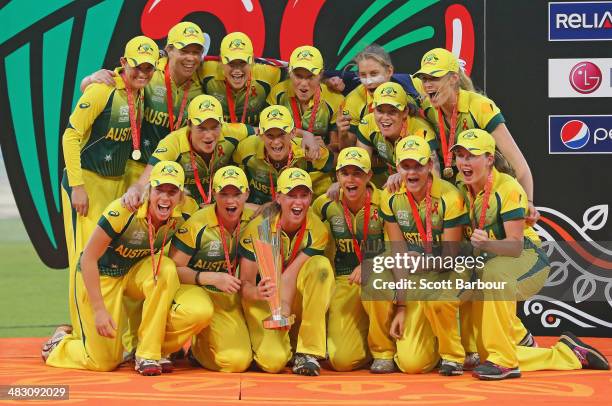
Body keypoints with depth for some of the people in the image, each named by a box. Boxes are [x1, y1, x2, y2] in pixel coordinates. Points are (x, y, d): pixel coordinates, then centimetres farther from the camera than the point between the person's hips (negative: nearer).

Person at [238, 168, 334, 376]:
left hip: (295, 297, 3)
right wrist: (257, 293, -41)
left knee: (321, 265, -29)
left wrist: (284, 306, -39)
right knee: (273, 360, -29)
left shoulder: (317, 230, -13)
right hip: (261, 298, -2)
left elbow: (291, 275, -21)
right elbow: (245, 284, -17)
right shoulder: (258, 227, -18)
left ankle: (308, 351, -24)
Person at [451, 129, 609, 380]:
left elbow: (516, 246, -26)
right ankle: (568, 353, 20)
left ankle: (504, 359, -35)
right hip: (486, 265, 7)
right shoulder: (461, 188, -1)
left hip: (528, 259, -7)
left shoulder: (508, 188, -19)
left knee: (494, 272, -43)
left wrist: (487, 244, -43)